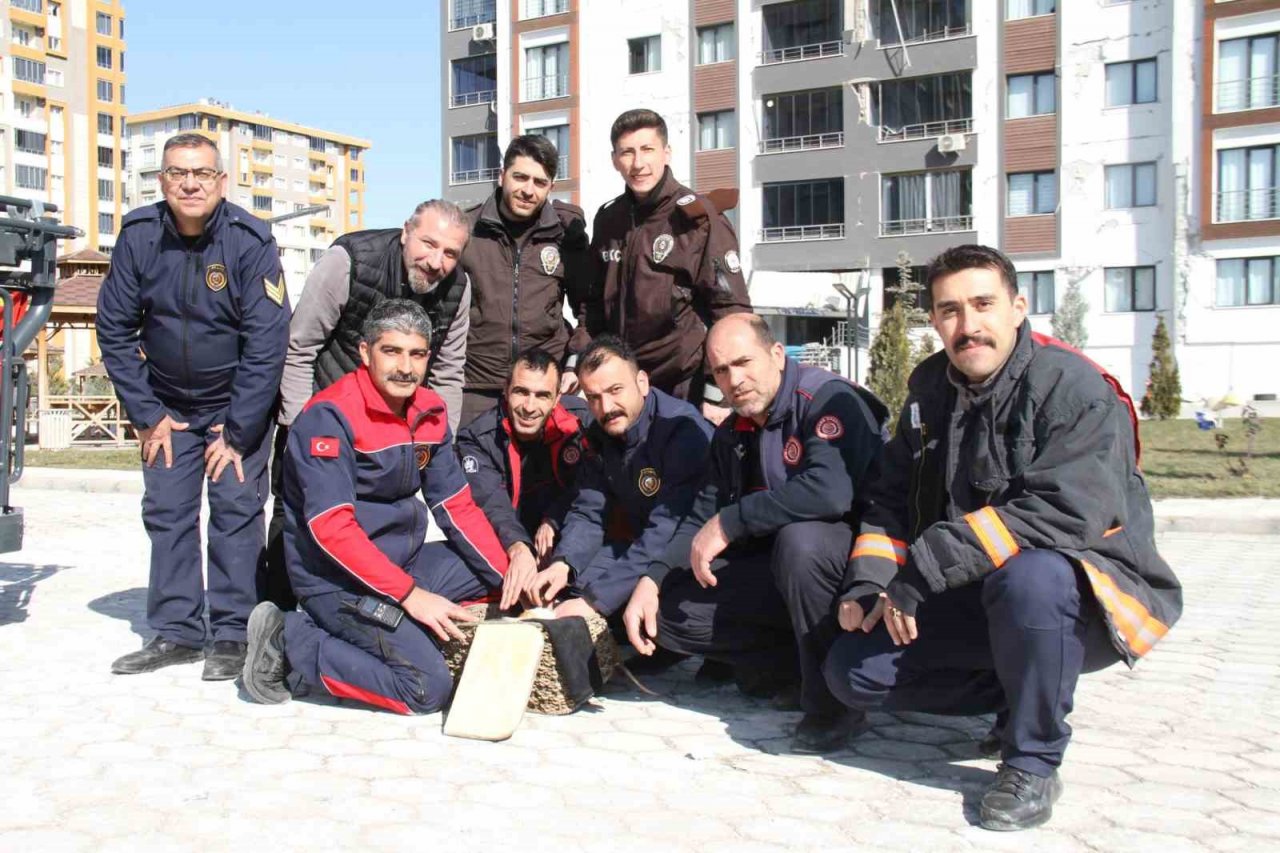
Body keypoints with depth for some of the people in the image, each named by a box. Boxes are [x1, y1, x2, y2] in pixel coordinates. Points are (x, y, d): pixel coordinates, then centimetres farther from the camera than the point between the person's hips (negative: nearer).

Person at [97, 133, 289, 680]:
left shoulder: (250, 242, -19)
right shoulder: (138, 237, -9)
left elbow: (266, 344, -18)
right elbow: (114, 330, -2)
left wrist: (238, 432, -18)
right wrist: (146, 415, -5)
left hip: (238, 403, -3)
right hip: (169, 404, 4)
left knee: (236, 509, -7)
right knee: (165, 512, 2)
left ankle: (233, 635, 1)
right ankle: (175, 633, 11)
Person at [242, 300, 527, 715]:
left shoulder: (429, 411, 4)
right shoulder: (330, 416, -18)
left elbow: (457, 504, 6)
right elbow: (331, 528, -24)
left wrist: (505, 573, -6)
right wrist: (409, 594, -26)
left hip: (405, 560, 8)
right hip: (336, 577, -8)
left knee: (505, 577, 4)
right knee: (428, 687, -18)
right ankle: (290, 646, -2)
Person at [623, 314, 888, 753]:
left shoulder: (828, 399, -17)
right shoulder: (732, 435, 10)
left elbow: (829, 490, -34)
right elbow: (701, 520, 8)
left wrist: (730, 522, -25)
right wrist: (651, 580, -9)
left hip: (851, 553, -7)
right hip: (774, 569, 7)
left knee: (798, 539, -40)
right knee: (669, 610, -7)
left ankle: (831, 703, -20)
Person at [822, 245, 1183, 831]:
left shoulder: (1074, 388, -18)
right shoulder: (931, 387, 5)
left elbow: (1065, 513, -32)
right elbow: (891, 497, 10)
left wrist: (924, 570, -31)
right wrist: (867, 583, -9)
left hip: (1090, 603, -7)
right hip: (974, 601, 7)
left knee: (1029, 578, -41)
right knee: (852, 670, -5)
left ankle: (1032, 762, -17)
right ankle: (1026, 694, 10)